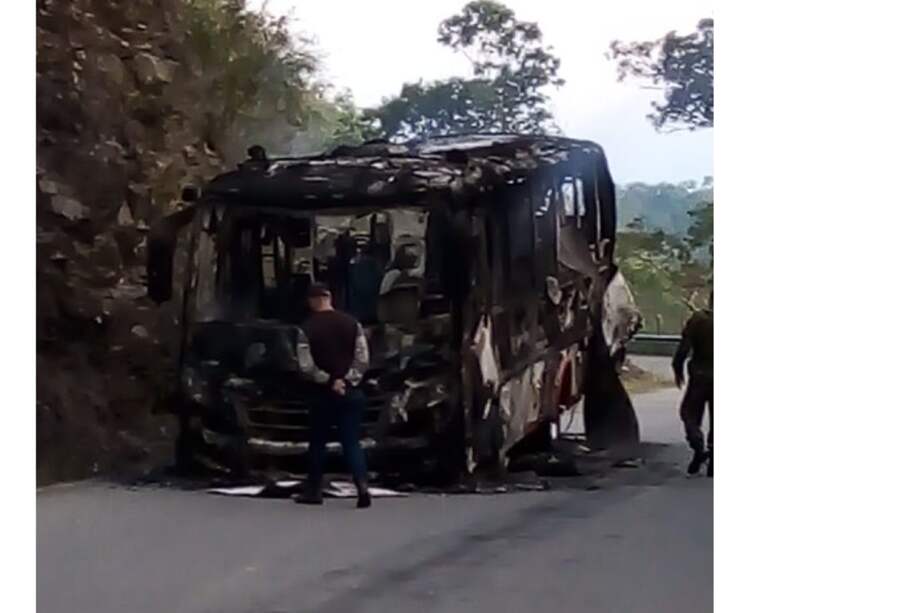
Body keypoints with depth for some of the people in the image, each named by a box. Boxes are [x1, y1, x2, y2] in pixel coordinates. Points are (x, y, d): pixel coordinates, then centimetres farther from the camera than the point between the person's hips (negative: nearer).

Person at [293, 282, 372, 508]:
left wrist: (329, 381, -6)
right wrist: (346, 380, -7)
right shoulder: (352, 323, 3)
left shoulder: (307, 329, -6)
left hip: (324, 393, -2)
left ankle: (313, 491, 20)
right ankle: (362, 485, -17)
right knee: (352, 442, 2)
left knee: (318, 443, 12)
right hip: (351, 392, 2)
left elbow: (307, 366, -12)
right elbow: (362, 358, -3)